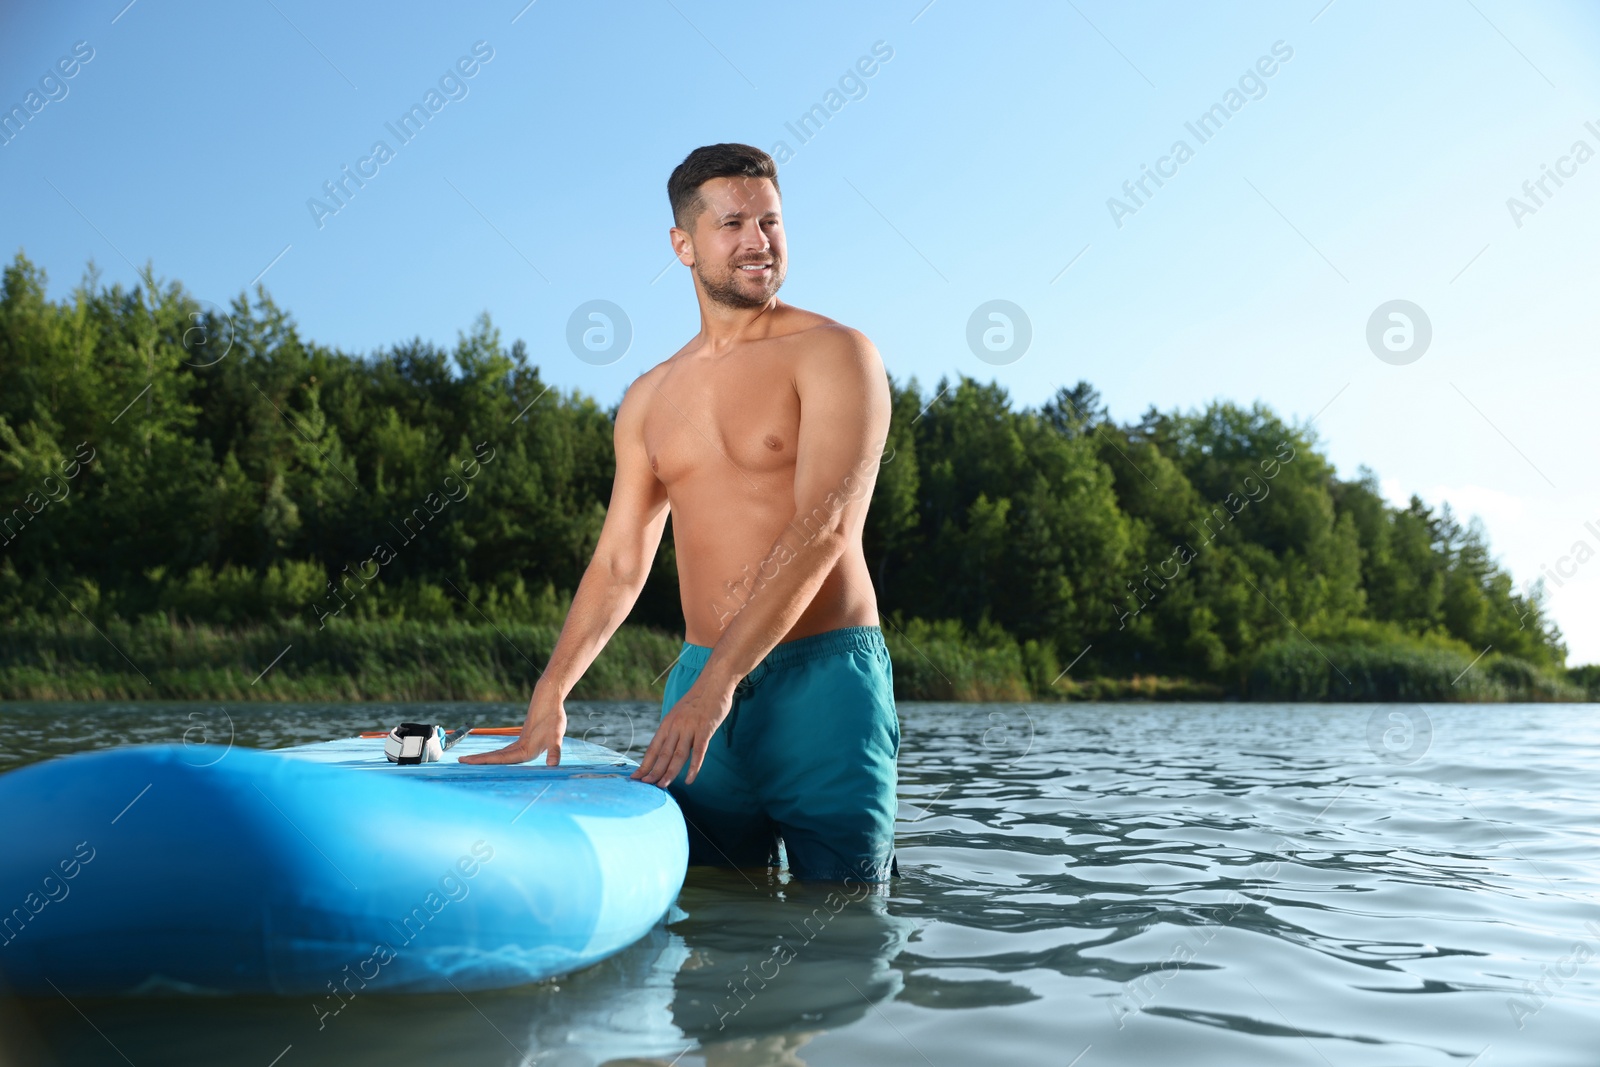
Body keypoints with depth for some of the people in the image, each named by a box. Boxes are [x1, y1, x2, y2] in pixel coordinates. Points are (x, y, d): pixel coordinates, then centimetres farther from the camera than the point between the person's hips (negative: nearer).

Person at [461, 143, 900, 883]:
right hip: (701, 684, 5)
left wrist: (715, 685, -19)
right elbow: (618, 565, 14)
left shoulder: (833, 354, -4)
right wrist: (548, 698, 4)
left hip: (823, 681, -4)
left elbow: (822, 528, -15)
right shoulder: (650, 399, 14)